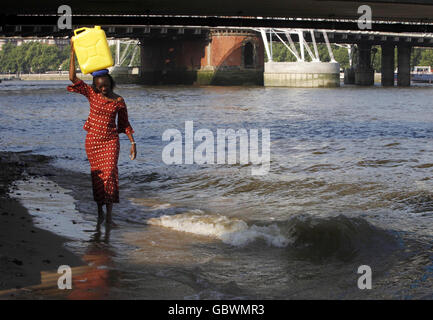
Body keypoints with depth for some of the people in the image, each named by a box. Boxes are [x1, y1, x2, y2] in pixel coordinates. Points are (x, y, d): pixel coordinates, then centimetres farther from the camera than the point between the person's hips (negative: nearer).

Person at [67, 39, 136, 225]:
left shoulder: (118, 101, -2)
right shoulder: (91, 94, -2)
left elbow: (125, 124, 6)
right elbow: (73, 78, -10)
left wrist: (133, 143, 2)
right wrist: (73, 53, -14)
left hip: (111, 141, -1)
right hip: (92, 140, 1)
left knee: (110, 173, -11)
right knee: (97, 174, 6)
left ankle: (109, 216, -13)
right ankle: (99, 210, 20)